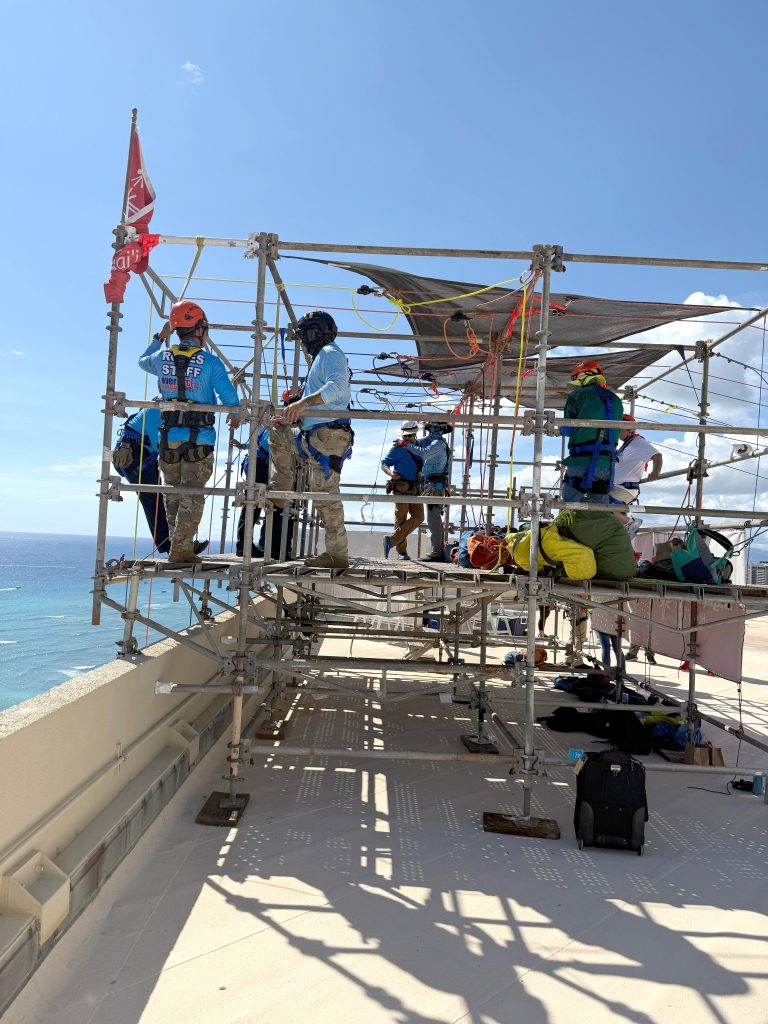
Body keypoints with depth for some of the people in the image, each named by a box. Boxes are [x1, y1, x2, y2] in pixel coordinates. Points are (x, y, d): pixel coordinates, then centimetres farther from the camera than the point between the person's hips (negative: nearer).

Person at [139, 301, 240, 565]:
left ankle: (180, 547, 18)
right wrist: (234, 414, 15)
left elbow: (143, 361, 29)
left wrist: (160, 337, 40)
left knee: (173, 495, 14)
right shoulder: (210, 362, -8)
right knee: (191, 497, -2)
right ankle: (180, 551, -5)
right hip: (199, 439, -4)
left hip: (169, 437, 4)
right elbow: (229, 397, -6)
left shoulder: (162, 357, 5)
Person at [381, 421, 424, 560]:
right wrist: (391, 472, -26)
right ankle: (402, 551, 4)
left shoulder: (418, 446, 15)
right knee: (401, 518, -2)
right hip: (401, 487, -7)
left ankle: (392, 540, 4)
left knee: (418, 517, 1)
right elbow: (384, 463, -9)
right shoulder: (398, 448, -7)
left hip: (414, 488, 7)